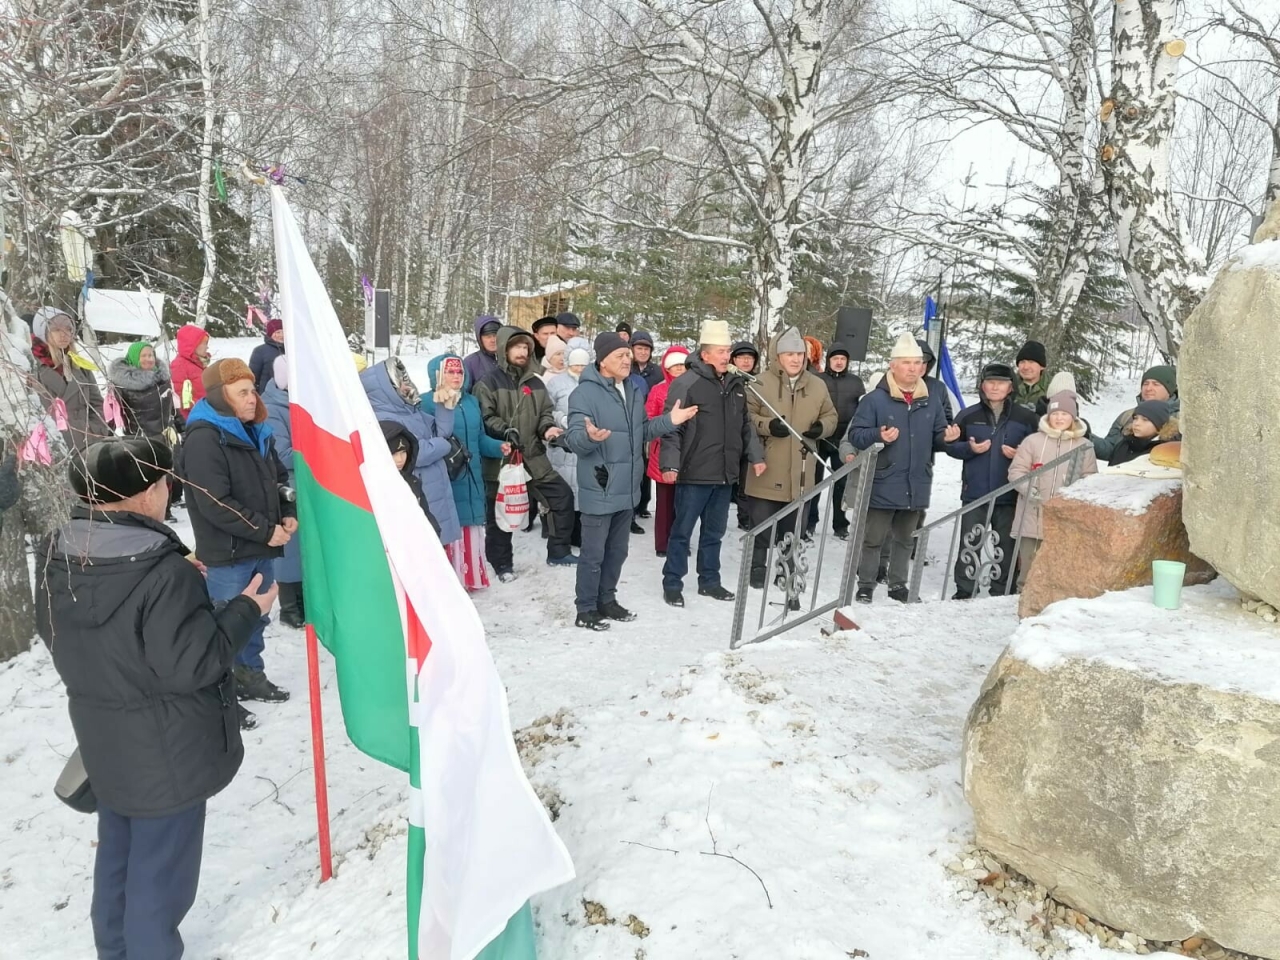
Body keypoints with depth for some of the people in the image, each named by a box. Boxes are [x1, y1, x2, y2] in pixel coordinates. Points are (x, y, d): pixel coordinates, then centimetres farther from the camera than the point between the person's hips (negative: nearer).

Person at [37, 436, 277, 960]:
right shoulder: (163, 572, -31)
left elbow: (53, 635, 9)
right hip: (166, 751, -8)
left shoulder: (57, 555, -6)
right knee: (159, 870, 12)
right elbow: (192, 663, -26)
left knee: (117, 855, 28)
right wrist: (246, 609, -14)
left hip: (103, 741, 8)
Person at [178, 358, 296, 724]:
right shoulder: (203, 439, -18)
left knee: (256, 616, 21)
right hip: (227, 554, -8)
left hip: (262, 549, 9)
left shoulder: (256, 432, 10)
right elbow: (215, 504, -24)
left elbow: (278, 479, 20)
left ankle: (250, 675, 38)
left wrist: (288, 514, 1)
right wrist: (266, 531, -20)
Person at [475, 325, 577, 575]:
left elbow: (544, 413, 14)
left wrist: (547, 427, -8)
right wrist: (505, 431, -25)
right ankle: (502, 564, 20)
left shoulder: (535, 383, 10)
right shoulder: (489, 383, -5)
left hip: (533, 457, 5)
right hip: (499, 458, -5)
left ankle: (558, 551, 20)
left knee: (563, 495, 6)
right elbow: (485, 417, -10)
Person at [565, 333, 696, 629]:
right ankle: (586, 610, 13)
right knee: (593, 553, 1)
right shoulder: (585, 393, -15)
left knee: (617, 550, 18)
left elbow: (643, 432, 16)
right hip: (599, 489, -8)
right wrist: (590, 436, -42)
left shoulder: (632, 390, 9)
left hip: (627, 487, 8)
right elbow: (574, 439, -21)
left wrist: (670, 421, 3)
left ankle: (606, 600, 33)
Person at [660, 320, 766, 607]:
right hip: (694, 475, -7)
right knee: (682, 531, 3)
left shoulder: (735, 385, 12)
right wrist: (670, 464, -22)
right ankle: (672, 584, 14)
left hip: (725, 475, 7)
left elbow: (745, 425, 20)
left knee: (714, 532, 16)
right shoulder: (686, 383, -10)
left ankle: (709, 581, 29)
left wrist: (755, 455, 13)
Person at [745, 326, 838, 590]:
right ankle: (758, 568, 21)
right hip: (767, 470, -3)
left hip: (800, 473, 4)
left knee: (793, 527, 14)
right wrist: (768, 425, -22)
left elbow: (831, 415, 16)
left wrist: (821, 427, -6)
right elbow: (745, 415, -6)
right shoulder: (762, 382, -7)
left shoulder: (817, 385, 5)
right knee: (761, 524, 6)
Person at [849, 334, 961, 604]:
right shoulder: (876, 398, -10)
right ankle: (866, 586, 16)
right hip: (883, 485, -5)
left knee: (905, 538, 17)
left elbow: (936, 436, 15)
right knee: (873, 539, 4)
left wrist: (946, 437, -8)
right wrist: (878, 436, -28)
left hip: (916, 484, 5)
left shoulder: (932, 398, 6)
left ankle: (898, 585, 29)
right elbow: (855, 434, -10)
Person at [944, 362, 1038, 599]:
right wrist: (970, 448, -11)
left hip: (1009, 493, 0)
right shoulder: (968, 416, 3)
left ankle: (1001, 593, 16)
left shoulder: (1025, 418, 2)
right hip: (974, 492, 0)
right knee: (970, 543, 3)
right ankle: (964, 591, 11)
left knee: (1006, 546, 6)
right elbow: (950, 445, 8)